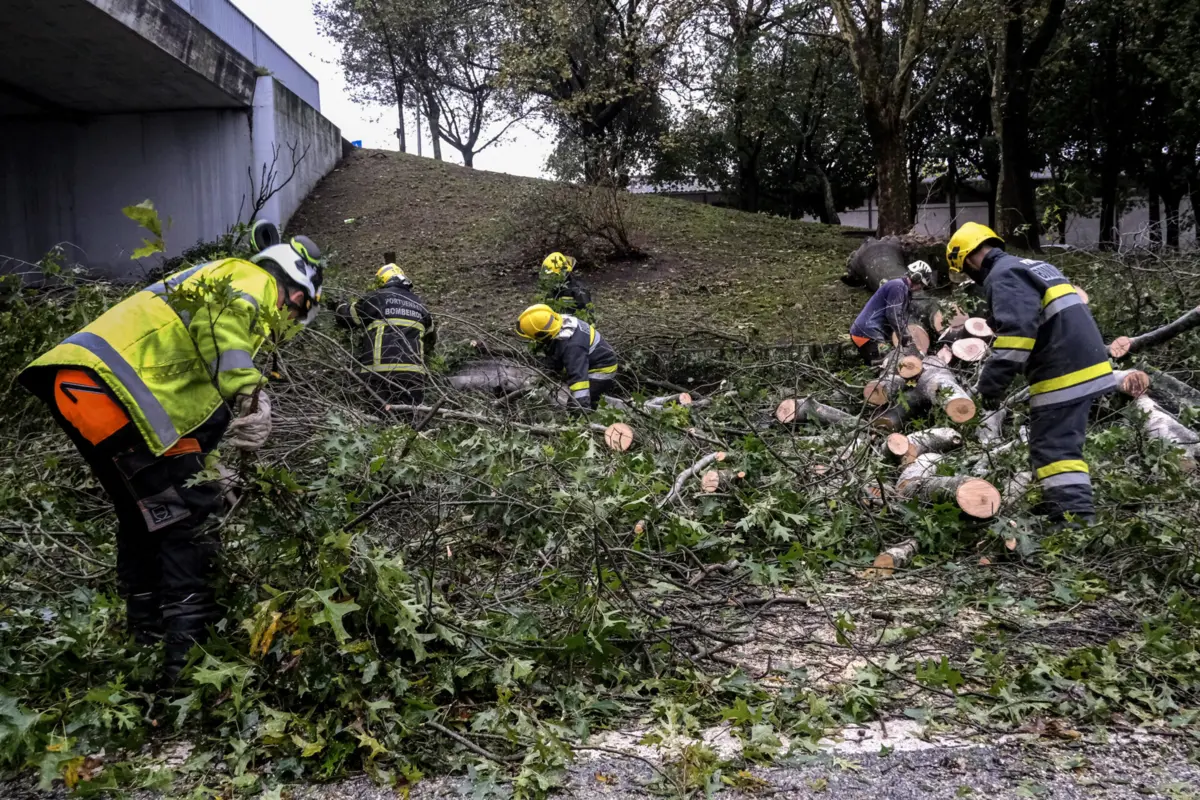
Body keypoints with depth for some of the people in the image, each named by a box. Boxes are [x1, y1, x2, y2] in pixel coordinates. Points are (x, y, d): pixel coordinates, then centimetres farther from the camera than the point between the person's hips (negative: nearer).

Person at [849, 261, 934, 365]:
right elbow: (893, 315, -17)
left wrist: (908, 339, 13)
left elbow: (902, 318, 22)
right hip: (867, 334, -11)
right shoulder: (898, 286, -12)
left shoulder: (904, 290, 20)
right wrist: (905, 338, -8)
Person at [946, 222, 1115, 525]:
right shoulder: (1032, 266, 23)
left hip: (1063, 374, -10)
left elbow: (1016, 331, -24)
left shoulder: (1003, 276, -9)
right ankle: (1058, 505, 28)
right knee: (1060, 441, 19)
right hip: (1085, 366, 10)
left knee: (1055, 448, -10)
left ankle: (1075, 519, -16)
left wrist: (991, 383, -22)